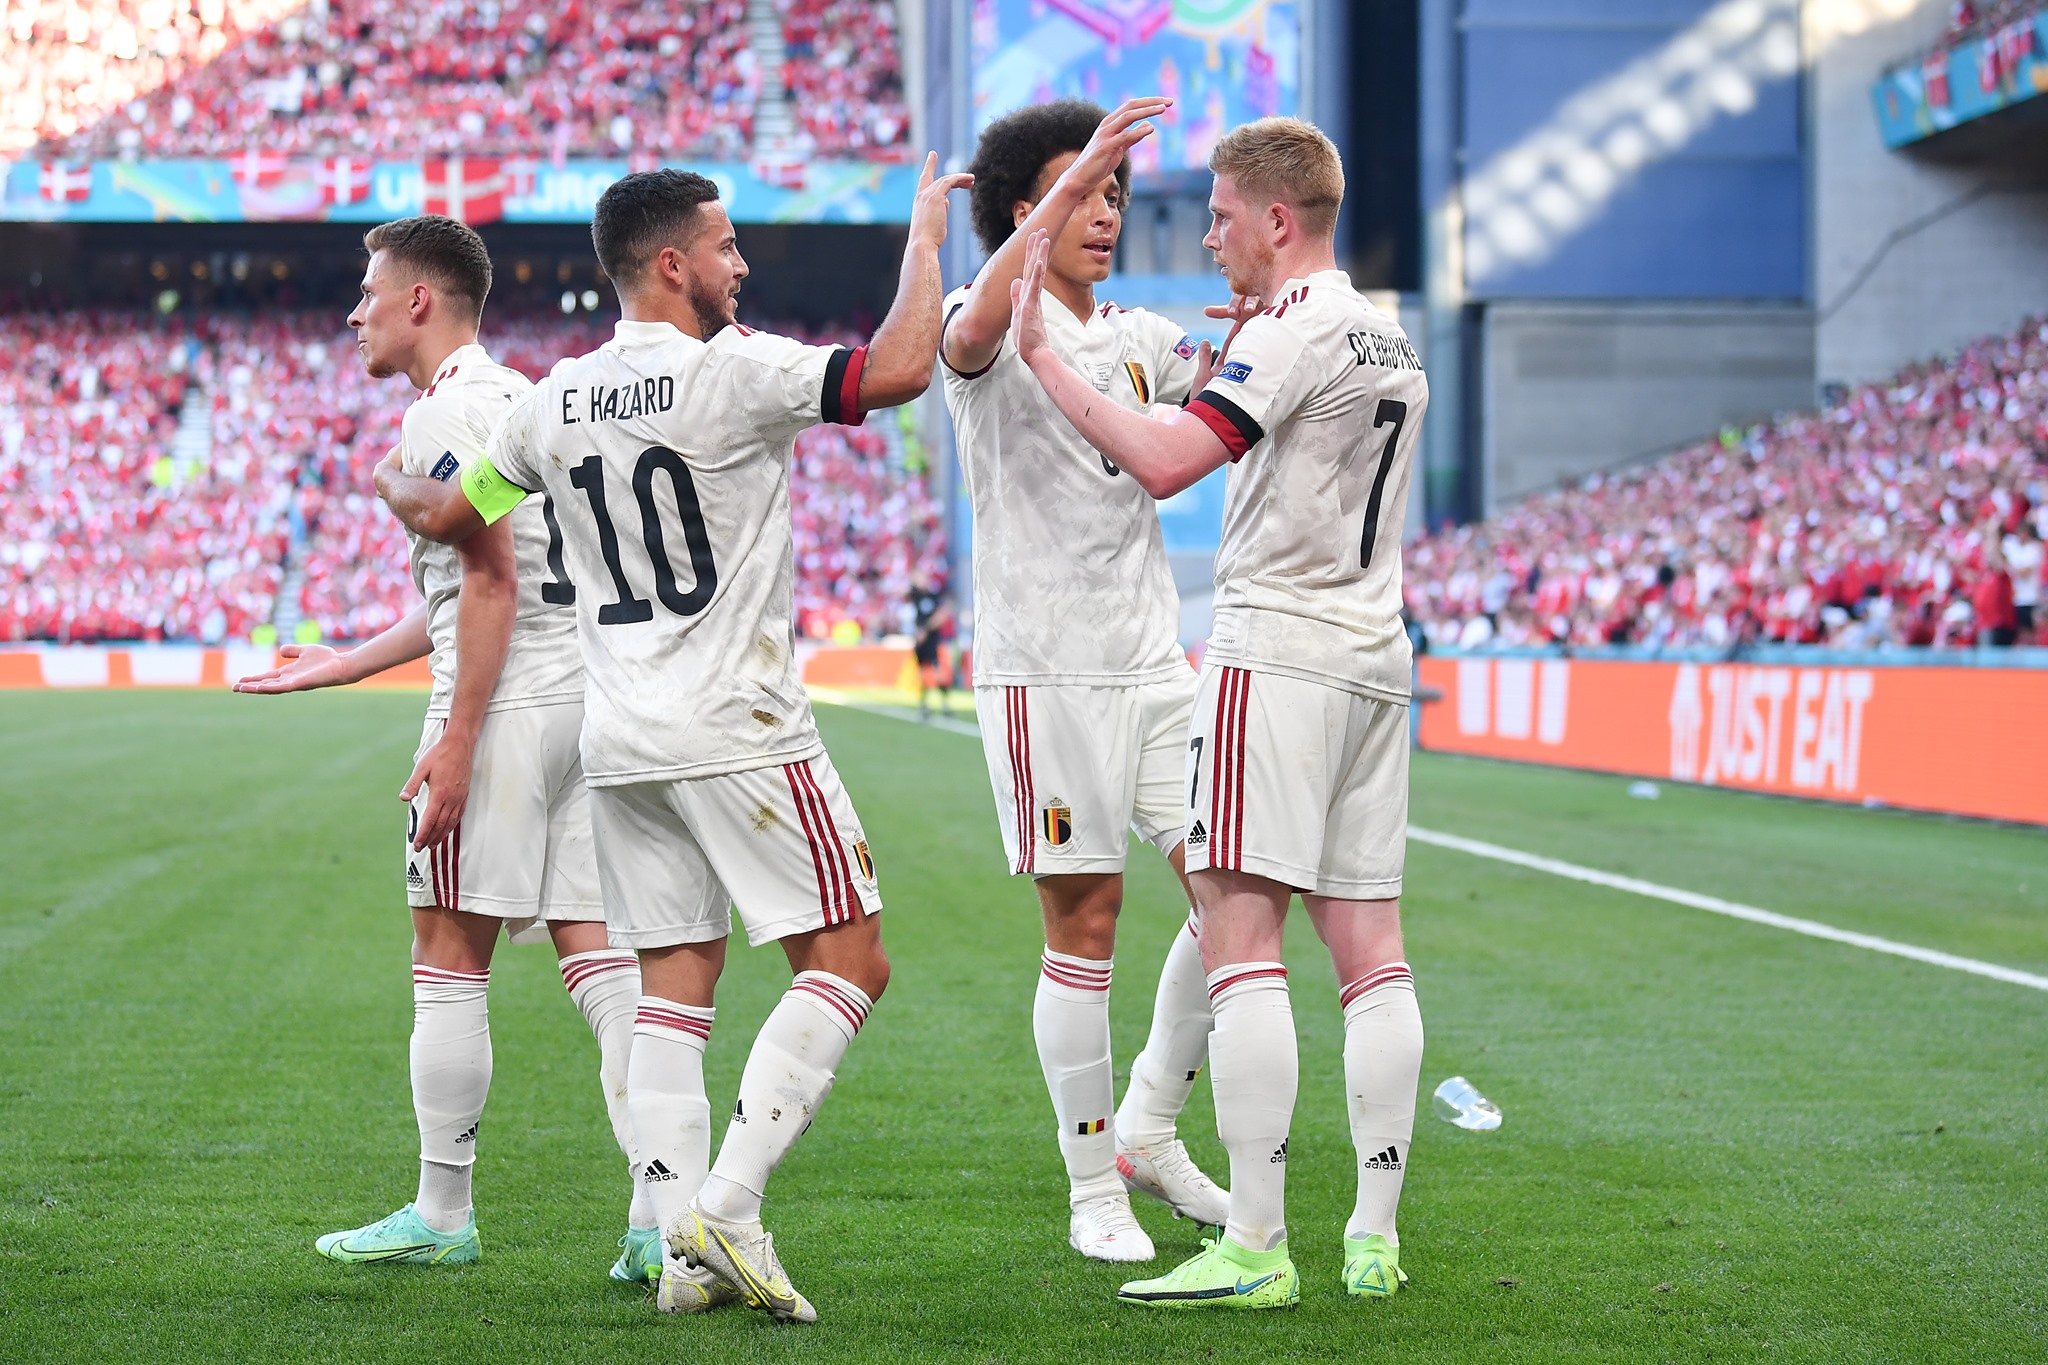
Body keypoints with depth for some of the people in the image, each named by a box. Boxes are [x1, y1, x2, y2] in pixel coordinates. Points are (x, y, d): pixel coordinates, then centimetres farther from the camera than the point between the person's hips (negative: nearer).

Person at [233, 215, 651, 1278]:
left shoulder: (447, 411, -8)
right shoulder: (516, 395, 22)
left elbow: (492, 582, -17)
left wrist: (456, 737, -21)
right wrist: (341, 667, 34)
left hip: (506, 703, -9)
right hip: (579, 691, 9)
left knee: (450, 954, 1)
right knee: (595, 952, 4)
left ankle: (441, 1216, 7)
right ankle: (660, 1216, -3)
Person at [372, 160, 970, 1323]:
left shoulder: (558, 401, 7)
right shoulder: (731, 373, -12)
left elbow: (450, 515, 18)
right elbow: (899, 369, -20)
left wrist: (392, 483, 41)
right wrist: (926, 236, -5)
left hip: (620, 743, 7)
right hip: (738, 732, -7)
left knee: (674, 982, 9)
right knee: (849, 962, -2)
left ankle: (688, 1247, 2)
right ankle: (727, 1206, -12)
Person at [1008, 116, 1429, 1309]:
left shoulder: (1292, 327, -10)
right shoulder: (1392, 340, 18)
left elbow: (1164, 463, -20)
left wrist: (1045, 357, -13)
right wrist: (1233, 368, 24)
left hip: (1277, 655, -9)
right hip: (1375, 660, 9)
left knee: (1241, 937, -10)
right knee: (1371, 951, 6)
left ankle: (1256, 1248, -15)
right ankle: (1375, 1239, 5)